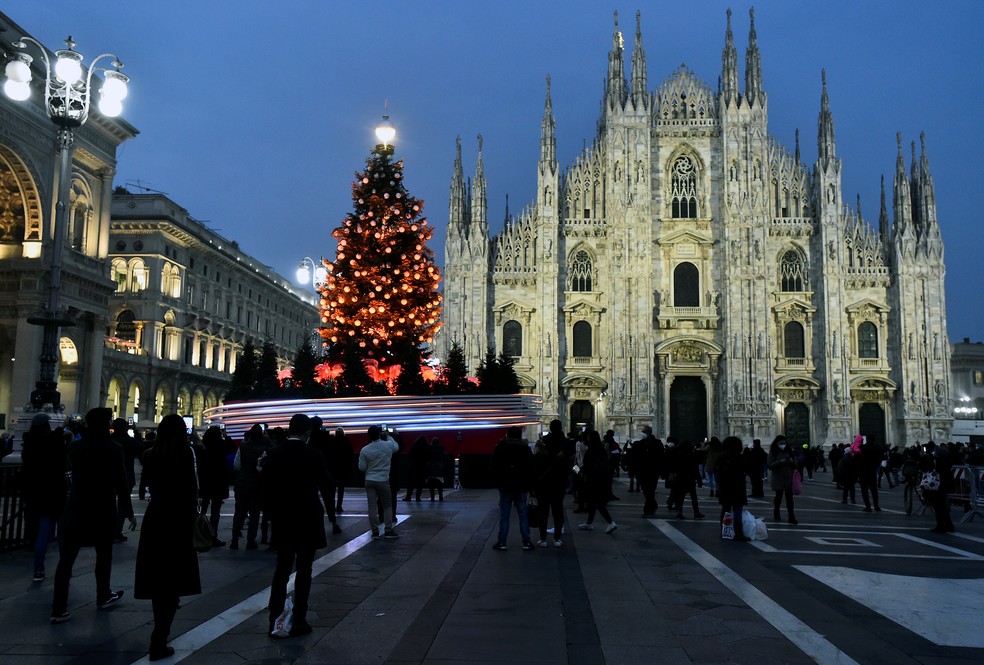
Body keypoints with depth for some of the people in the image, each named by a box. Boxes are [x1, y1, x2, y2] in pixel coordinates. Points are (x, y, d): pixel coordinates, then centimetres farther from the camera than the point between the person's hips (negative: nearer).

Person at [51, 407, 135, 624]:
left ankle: (59, 609, 1)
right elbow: (121, 484, -10)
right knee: (104, 556, 16)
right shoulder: (113, 449, -11)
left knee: (66, 559, 3)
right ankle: (103, 597, 30)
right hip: (103, 510, -3)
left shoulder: (74, 446, 0)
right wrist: (129, 513, -2)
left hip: (75, 509, 3)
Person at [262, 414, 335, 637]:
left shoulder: (273, 455, -1)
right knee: (303, 571, 4)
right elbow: (327, 486, -7)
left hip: (282, 519, 4)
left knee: (281, 569, 13)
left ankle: (275, 620, 11)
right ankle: (298, 622, 7)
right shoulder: (313, 456, -12)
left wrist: (271, 513, 14)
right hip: (308, 518, -3)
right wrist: (329, 509, 11)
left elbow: (266, 488, 2)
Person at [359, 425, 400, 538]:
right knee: (387, 506, 10)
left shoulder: (364, 450, -7)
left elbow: (362, 467, -1)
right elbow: (397, 448, 15)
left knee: (372, 506, 4)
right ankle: (388, 530, 6)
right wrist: (388, 437, 22)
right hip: (383, 480, -1)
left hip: (370, 481, 1)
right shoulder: (388, 445, -8)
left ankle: (375, 531, 6)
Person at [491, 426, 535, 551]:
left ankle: (501, 542, 1)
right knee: (523, 514, 4)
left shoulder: (500, 447, 2)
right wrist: (530, 486, 7)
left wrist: (496, 482, 9)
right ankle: (526, 542, 3)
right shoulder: (525, 448, 4)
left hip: (505, 485, -1)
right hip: (521, 486, 1)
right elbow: (530, 469, 3)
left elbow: (494, 467, 2)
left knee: (504, 514, 2)